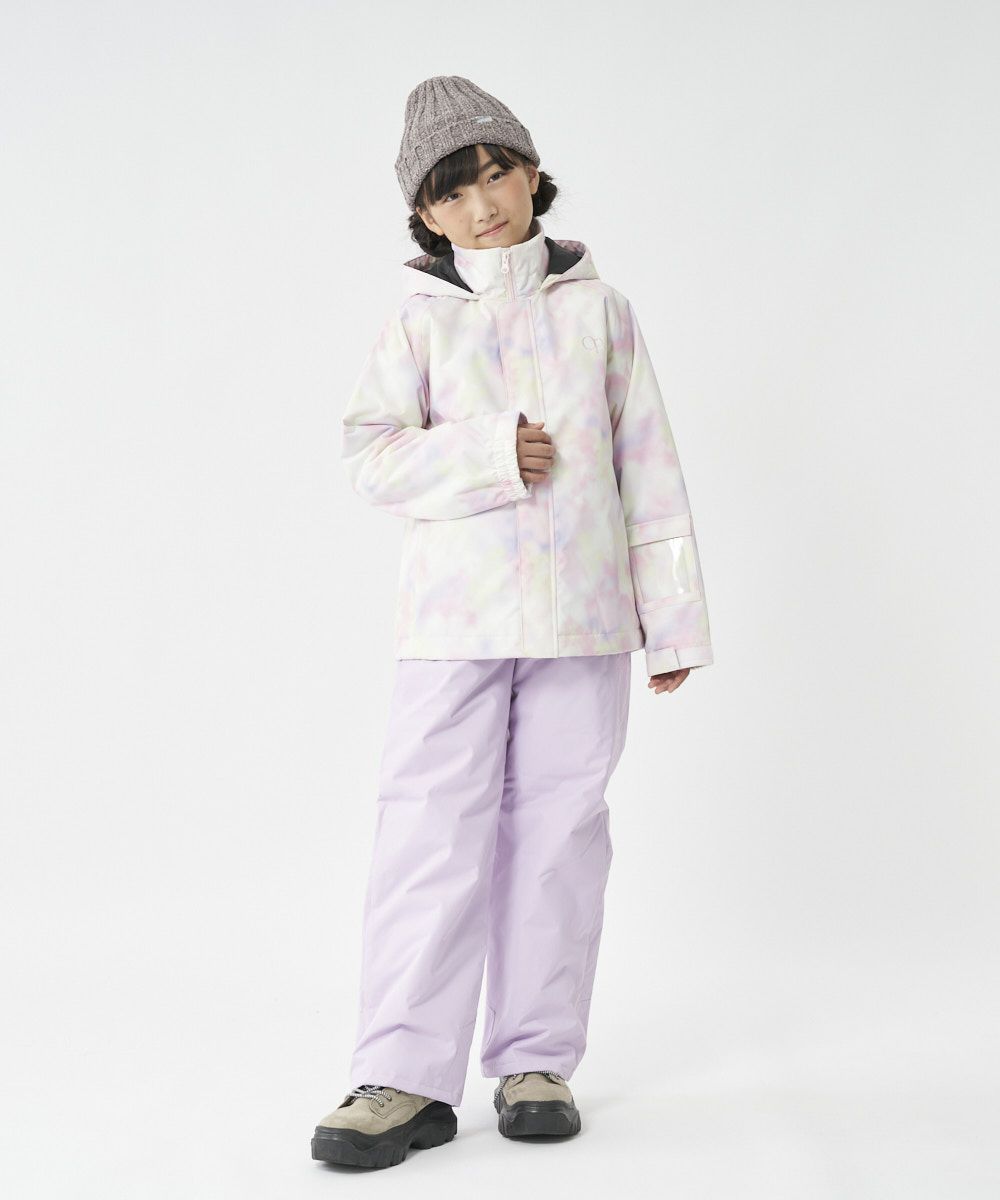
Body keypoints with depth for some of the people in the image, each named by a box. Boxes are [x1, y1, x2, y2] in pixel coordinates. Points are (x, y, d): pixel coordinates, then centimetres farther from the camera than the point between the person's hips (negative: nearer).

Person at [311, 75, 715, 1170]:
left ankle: (537, 1061, 12)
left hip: (582, 621, 1)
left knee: (558, 831, 3)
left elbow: (649, 469, 9)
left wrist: (674, 620, 6)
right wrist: (495, 454, -14)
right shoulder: (419, 320, 7)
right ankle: (407, 1078, -4)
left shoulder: (598, 310, 10)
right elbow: (370, 456, -3)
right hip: (453, 617, -1)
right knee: (430, 832, -6)